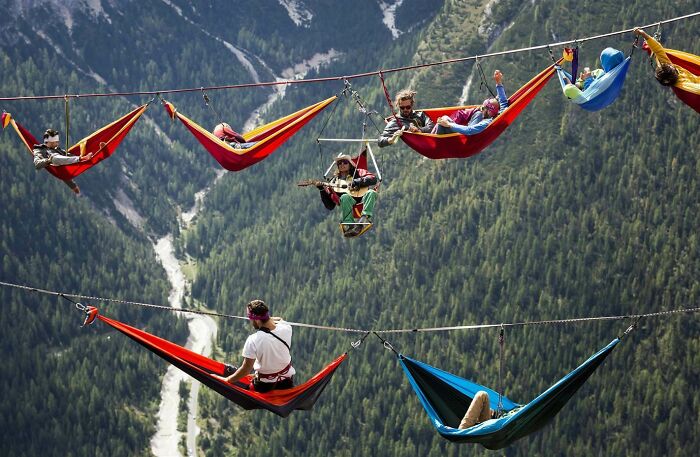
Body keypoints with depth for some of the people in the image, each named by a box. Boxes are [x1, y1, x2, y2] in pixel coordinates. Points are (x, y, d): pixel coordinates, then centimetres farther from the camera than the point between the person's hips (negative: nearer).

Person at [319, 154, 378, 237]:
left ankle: (365, 218, -49)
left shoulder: (358, 173, 24)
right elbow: (329, 206, 17)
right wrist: (323, 190, 2)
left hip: (361, 200, 0)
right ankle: (348, 226, -45)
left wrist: (357, 182, -7)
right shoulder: (334, 181, 24)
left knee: (371, 192, -29)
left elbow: (373, 179, 4)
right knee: (344, 197, -33)